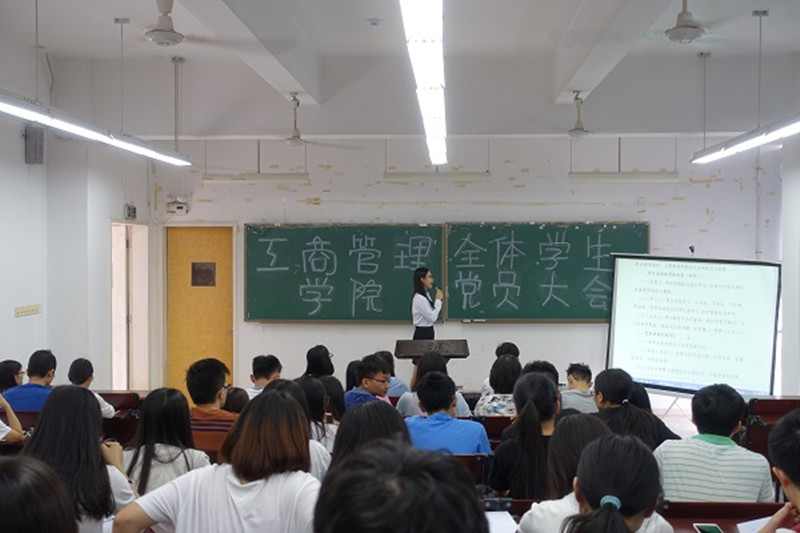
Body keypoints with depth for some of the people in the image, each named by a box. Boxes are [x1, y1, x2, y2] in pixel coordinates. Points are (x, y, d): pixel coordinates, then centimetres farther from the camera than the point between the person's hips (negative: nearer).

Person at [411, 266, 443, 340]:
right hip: (422, 334, -10)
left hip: (428, 332, 10)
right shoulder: (419, 298, -21)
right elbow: (432, 318, -21)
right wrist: (438, 300, -14)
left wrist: (439, 300, 4)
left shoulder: (426, 295, 10)